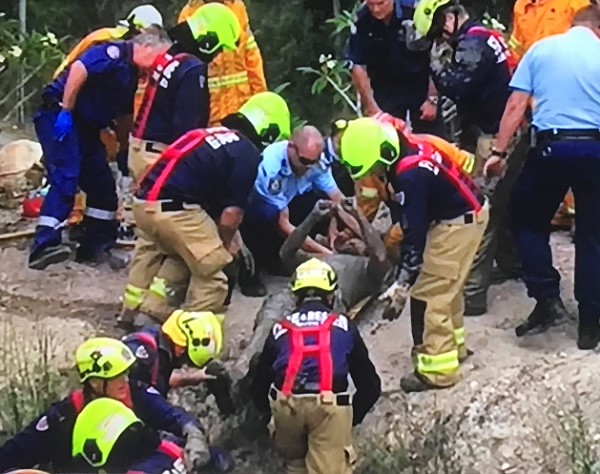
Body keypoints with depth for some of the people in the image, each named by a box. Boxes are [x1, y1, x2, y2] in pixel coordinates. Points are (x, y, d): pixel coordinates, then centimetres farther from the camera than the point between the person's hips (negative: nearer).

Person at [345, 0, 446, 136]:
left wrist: (432, 99, -12)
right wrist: (372, 107, -10)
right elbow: (358, 66, -8)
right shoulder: (361, 22, -15)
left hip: (421, 86, -1)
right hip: (386, 90, 1)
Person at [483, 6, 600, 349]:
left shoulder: (541, 49, 5)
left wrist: (500, 151, 6)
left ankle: (548, 299, 8)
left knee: (528, 220, 19)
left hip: (551, 146, -1)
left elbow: (516, 105, 2)